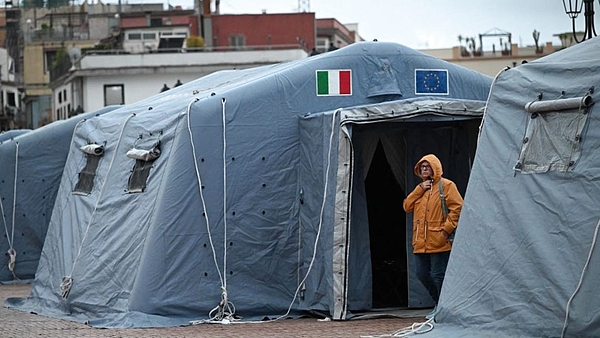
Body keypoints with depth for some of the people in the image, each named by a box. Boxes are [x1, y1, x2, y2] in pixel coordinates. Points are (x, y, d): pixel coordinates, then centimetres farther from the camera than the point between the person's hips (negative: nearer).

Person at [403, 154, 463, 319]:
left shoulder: (446, 185, -2)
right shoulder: (420, 188, 21)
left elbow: (457, 207, -11)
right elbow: (407, 206, 10)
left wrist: (446, 228, -17)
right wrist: (420, 189, 0)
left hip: (438, 241, -8)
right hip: (421, 242, 8)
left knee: (438, 274, -9)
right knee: (422, 274, 9)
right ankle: (439, 303, 24)